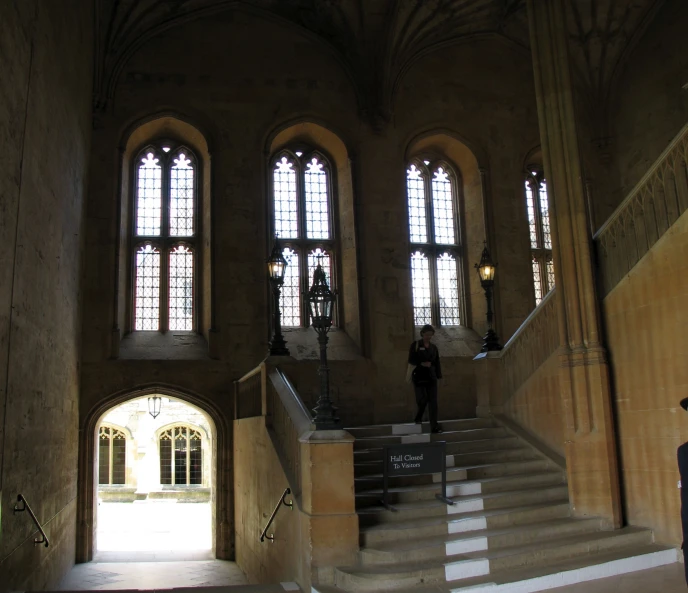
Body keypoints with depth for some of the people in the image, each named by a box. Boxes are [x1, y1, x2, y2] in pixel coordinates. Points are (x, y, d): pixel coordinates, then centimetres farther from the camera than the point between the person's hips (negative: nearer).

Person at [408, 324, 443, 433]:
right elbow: (411, 360, -5)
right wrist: (422, 363, -20)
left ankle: (434, 425, -1)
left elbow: (437, 363, 11)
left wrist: (439, 376, 4)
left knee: (433, 401, -3)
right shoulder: (415, 345, 1)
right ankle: (418, 418, 20)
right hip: (419, 377, -3)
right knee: (422, 399, -10)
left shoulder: (433, 347, 12)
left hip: (431, 377, 3)